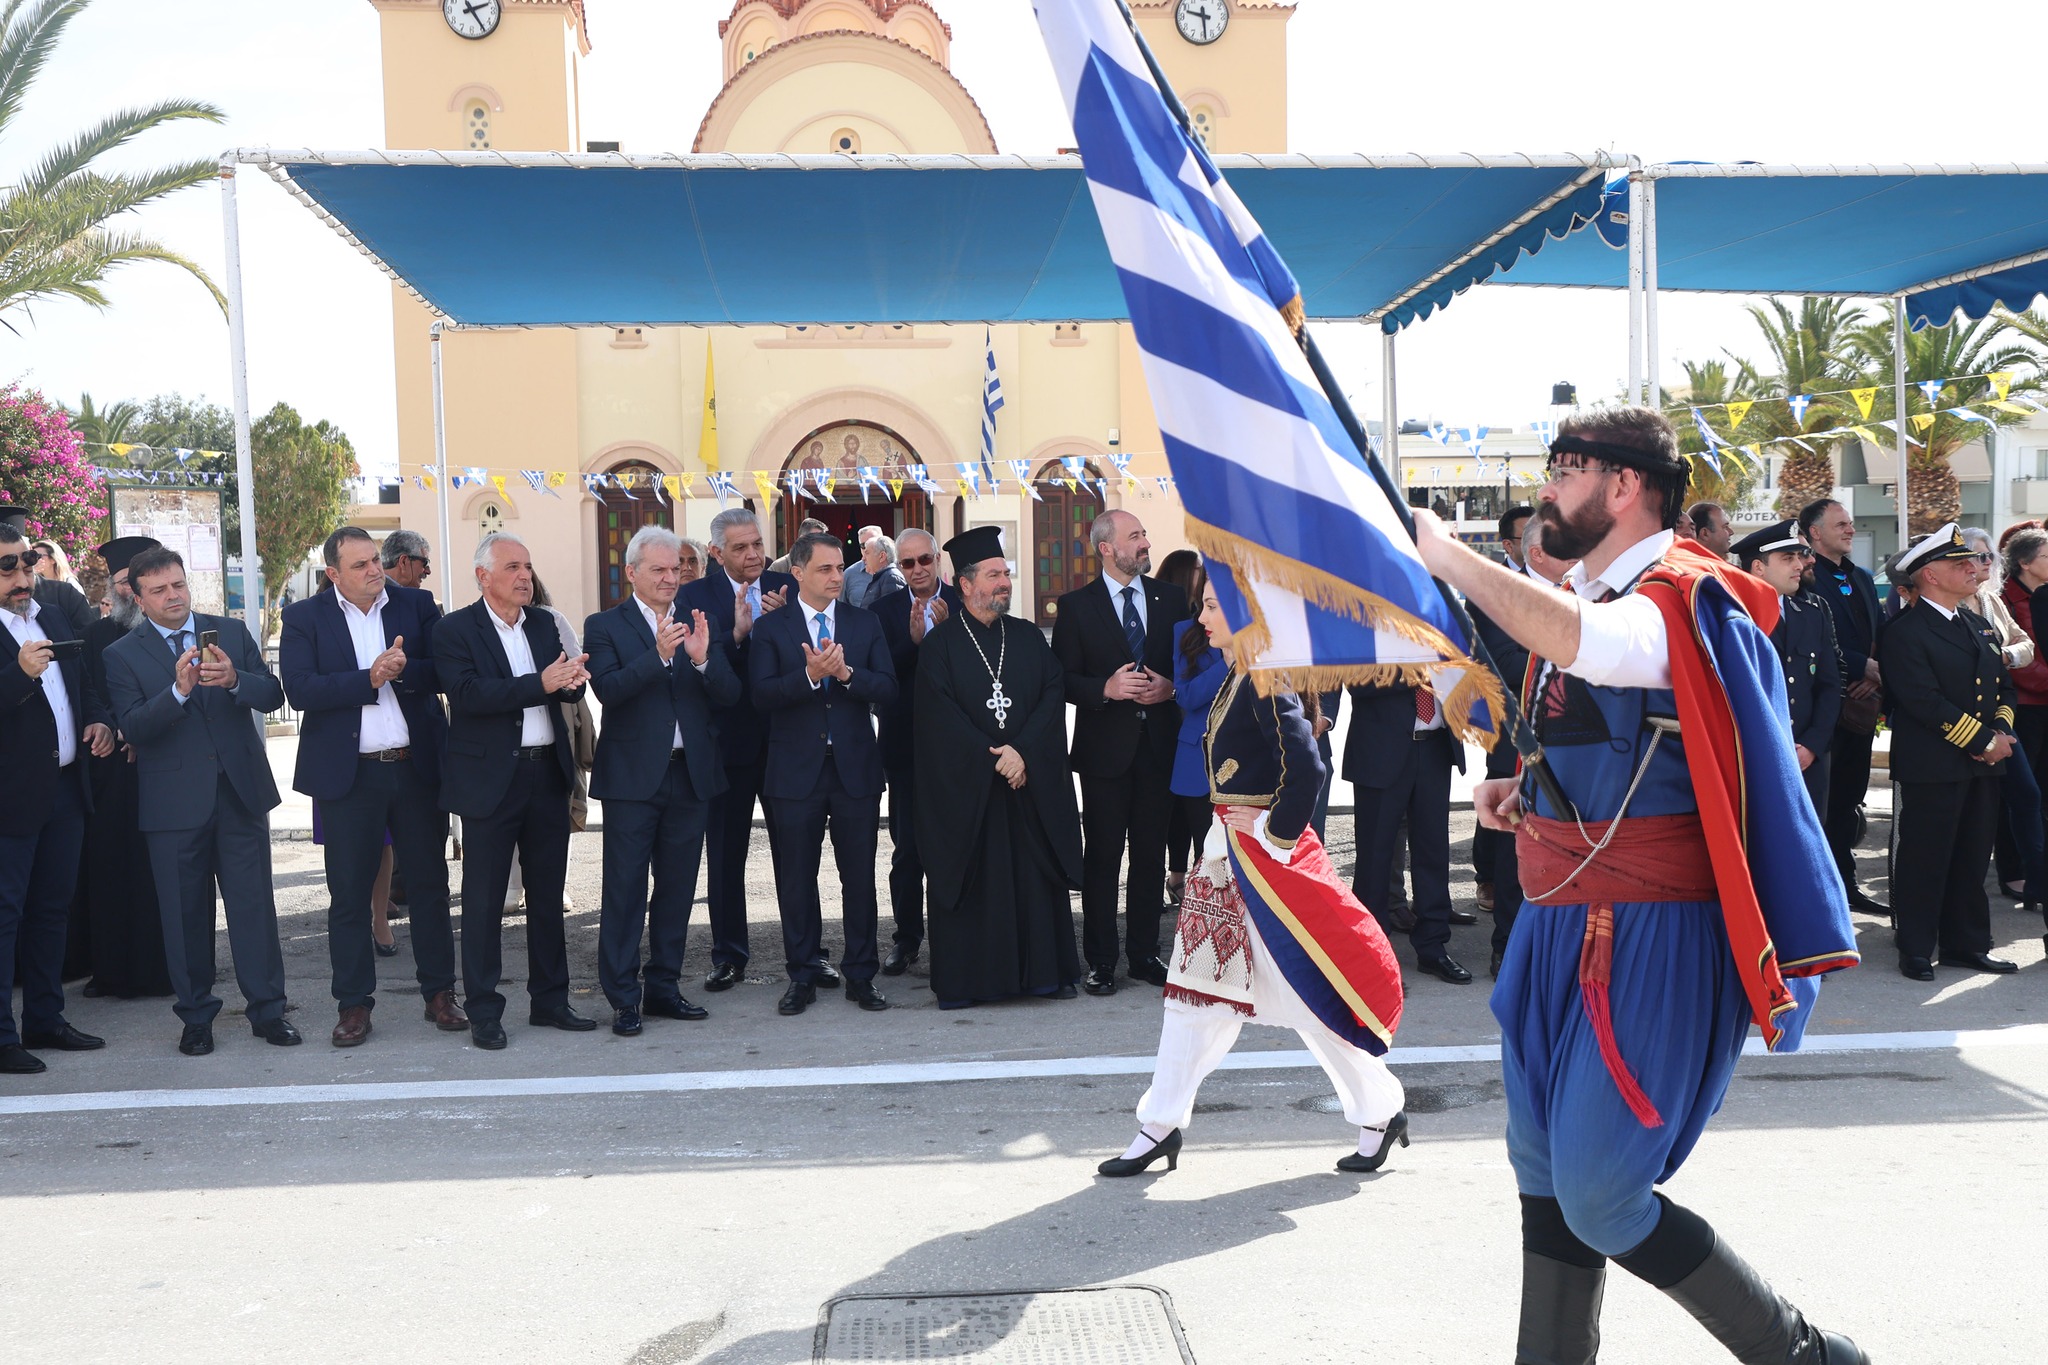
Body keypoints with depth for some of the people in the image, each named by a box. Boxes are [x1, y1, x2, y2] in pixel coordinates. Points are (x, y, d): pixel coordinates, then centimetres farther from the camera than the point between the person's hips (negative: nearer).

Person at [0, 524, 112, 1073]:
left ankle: (45, 1020, 25)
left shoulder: (53, 619, 13)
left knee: (52, 909, 15)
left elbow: (80, 684, 23)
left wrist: (97, 720, 7)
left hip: (64, 789, 8)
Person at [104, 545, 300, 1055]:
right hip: (174, 800, -1)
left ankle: (267, 1009, 11)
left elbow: (272, 694, 1)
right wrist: (178, 690, -25)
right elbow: (131, 727, -10)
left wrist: (235, 679, -20)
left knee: (254, 903, 2)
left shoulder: (231, 632, 8)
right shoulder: (123, 655, 1)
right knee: (185, 913, 7)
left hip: (242, 791, 1)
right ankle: (196, 1016, 19)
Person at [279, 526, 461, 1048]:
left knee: (430, 883, 9)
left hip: (416, 768, 2)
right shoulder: (305, 617, 0)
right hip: (349, 774, -1)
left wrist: (403, 670, -20)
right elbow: (299, 689, -12)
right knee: (349, 893, 5)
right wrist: (369, 679, -18)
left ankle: (439, 993, 20)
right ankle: (353, 1004, 16)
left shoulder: (417, 605, 5)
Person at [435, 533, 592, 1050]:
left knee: (548, 893, 12)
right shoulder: (455, 630, -5)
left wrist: (573, 680, -18)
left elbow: (567, 686, 6)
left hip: (548, 774, 6)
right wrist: (540, 684, -26)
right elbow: (469, 694, -18)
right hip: (491, 779, -5)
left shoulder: (543, 624, 13)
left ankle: (550, 1000, 23)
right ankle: (483, 1012, 11)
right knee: (484, 900, 2)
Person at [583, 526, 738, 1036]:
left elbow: (730, 695, 1)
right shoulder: (606, 626, 0)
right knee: (625, 888, -1)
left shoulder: (699, 624, 10)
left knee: (677, 887, 11)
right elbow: (607, 689, -16)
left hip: (691, 775, 4)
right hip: (633, 777, -4)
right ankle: (623, 998, 6)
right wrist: (657, 655, -27)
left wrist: (702, 658, -17)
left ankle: (664, 987, 22)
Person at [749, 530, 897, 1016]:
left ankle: (860, 975, 17)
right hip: (796, 770, -1)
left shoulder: (866, 623, 8)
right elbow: (763, 693, -11)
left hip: (856, 767, 2)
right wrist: (810, 675, -24)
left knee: (860, 876, 6)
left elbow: (886, 687, -1)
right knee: (796, 878, 6)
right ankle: (802, 976, 17)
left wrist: (847, 673, -18)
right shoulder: (771, 628, 2)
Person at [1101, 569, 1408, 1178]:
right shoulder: (1236, 678, 12)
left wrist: (1276, 839, -17)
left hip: (1264, 856, -9)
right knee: (1198, 985, 10)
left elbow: (1306, 767, -24)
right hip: (1226, 853, 9)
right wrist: (1230, 833, 15)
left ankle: (1381, 1112, 17)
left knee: (1303, 986, 1)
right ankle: (1161, 1126, 17)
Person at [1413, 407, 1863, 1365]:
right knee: (1544, 1168, 15)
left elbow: (1575, 640, -38)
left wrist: (1445, 553, -29)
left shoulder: (1678, 601, -15)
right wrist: (1524, 794, 9)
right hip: (1567, 926, 9)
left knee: (1597, 1198, -7)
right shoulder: (1590, 598, 14)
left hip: (1650, 936, -9)